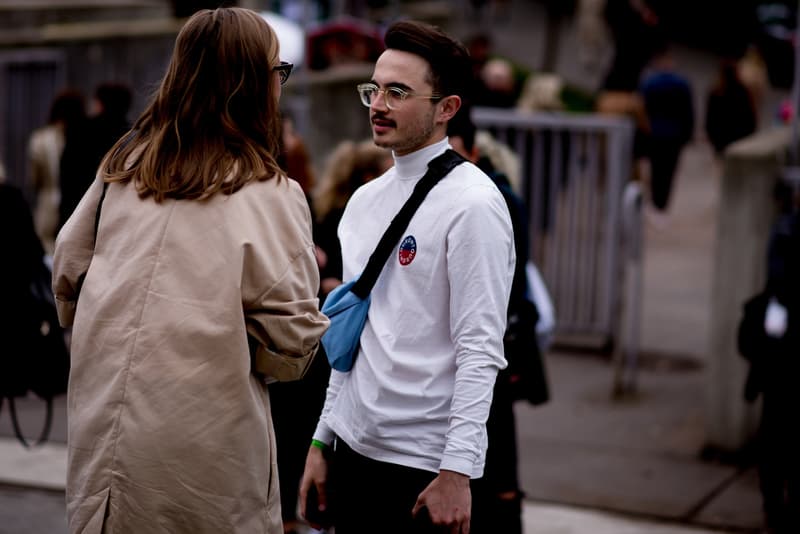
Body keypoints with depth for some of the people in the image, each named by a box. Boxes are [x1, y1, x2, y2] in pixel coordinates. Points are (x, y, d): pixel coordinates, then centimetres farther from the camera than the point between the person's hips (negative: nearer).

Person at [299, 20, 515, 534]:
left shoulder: (471, 205, -11)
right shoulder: (364, 201, 11)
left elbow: (480, 350, -16)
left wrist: (457, 472, -20)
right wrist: (322, 442, 14)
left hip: (424, 468, -7)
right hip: (354, 449, 7)